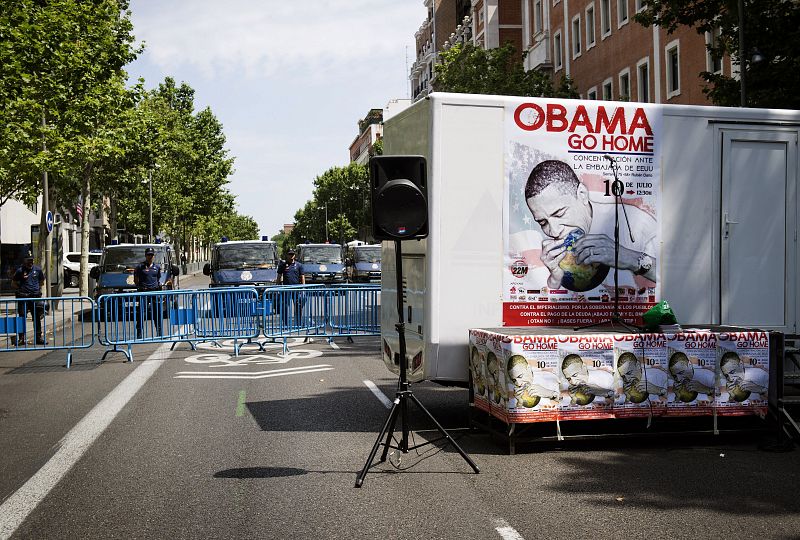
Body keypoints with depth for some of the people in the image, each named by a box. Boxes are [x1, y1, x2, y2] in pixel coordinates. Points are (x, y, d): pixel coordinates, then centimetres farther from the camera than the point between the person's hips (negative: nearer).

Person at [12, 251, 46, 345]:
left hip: (35, 296, 2)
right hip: (23, 297, -2)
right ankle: (21, 338, 7)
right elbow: (13, 284, 8)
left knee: (37, 318, 6)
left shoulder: (38, 270, 8)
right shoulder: (20, 270, 0)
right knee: (22, 318, 1)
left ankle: (38, 337, 12)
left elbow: (42, 282, 22)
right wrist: (21, 289, -2)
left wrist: (37, 288, 8)